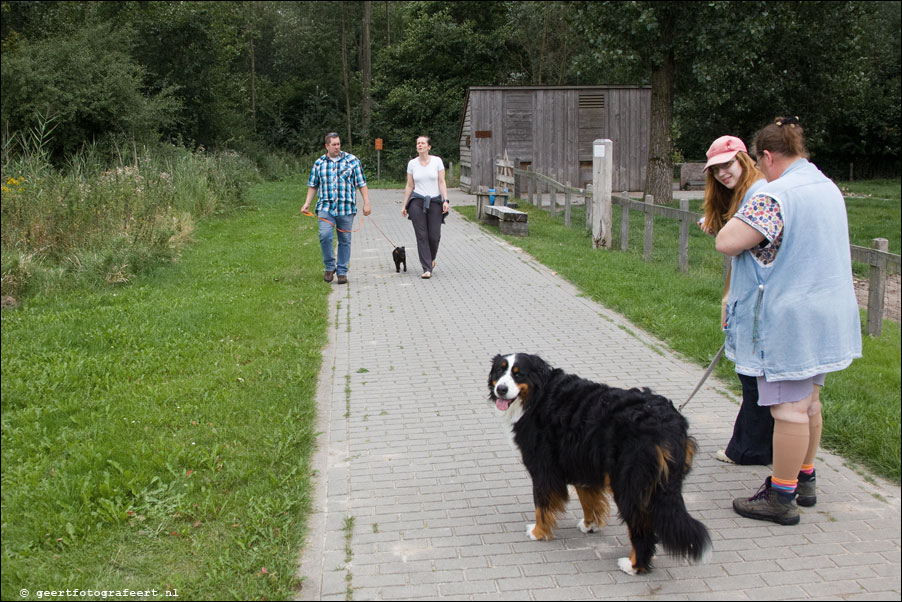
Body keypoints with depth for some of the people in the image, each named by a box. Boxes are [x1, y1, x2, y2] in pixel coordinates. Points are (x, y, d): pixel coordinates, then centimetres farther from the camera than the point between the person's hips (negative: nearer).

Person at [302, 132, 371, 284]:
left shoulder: (352, 160, 5)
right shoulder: (319, 163, 10)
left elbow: (362, 183, 5)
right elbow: (313, 185, 17)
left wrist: (366, 203, 0)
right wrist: (307, 203, 8)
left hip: (346, 208, 0)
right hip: (326, 207, 0)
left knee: (345, 240, 3)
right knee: (324, 236, -17)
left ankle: (342, 272, 13)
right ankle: (330, 266, 2)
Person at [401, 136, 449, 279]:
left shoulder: (437, 161, 1)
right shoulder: (412, 163, 5)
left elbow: (442, 182, 0)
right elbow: (409, 186, 10)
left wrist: (445, 200, -11)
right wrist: (404, 205, 8)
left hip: (435, 201, -1)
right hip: (417, 202, 1)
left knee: (434, 236, -2)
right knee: (422, 236, -6)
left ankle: (431, 258, 30)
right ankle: (427, 269, -4)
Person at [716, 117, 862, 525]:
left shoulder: (775, 196, -21)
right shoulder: (828, 188, 10)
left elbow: (726, 242, -25)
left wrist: (742, 218, -7)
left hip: (789, 319, -9)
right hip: (828, 315, 9)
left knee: (789, 409, -1)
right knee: (808, 400, 19)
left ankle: (782, 498, 8)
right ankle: (804, 480, 32)